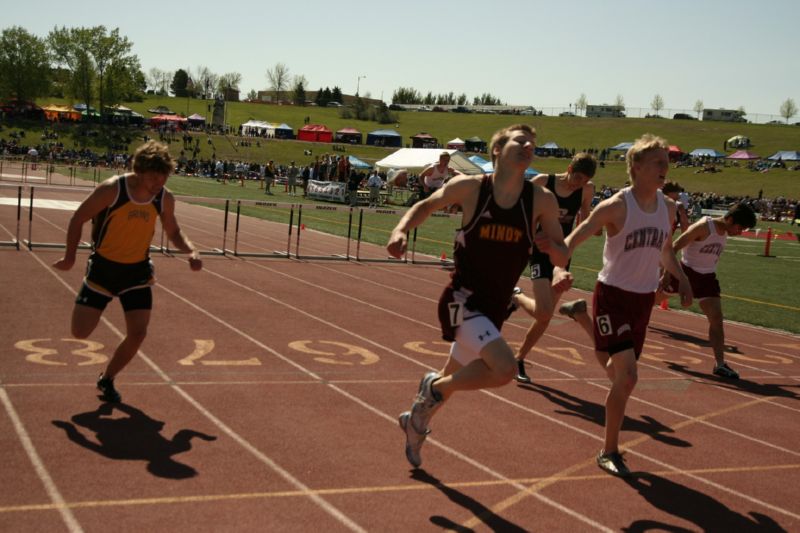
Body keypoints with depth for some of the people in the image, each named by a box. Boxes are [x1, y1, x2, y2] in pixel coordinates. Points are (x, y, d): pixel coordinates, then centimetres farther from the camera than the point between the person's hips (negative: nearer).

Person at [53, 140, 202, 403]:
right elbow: (78, 219, -9)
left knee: (138, 333, -6)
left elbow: (173, 231, 8)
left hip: (137, 270, 3)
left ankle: (107, 379, 19)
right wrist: (70, 257, -6)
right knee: (80, 332, -5)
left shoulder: (165, 198, -9)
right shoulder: (112, 189, -21)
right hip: (103, 267, -3)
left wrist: (191, 250, -11)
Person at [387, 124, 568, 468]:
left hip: (495, 307, 5)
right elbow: (426, 206, 8)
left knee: (454, 377, 22)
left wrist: (550, 246, -20)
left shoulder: (542, 200, -4)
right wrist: (401, 229, -10)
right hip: (462, 298, -5)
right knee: (504, 368, -27)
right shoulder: (469, 187, -9)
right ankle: (435, 387, 0)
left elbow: (562, 258, 2)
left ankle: (416, 420, 52)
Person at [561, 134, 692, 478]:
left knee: (620, 370, 14)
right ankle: (609, 452, 2)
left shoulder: (668, 208, 5)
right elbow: (575, 237, -16)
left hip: (644, 298, 6)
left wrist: (681, 278, 10)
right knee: (627, 375, -13)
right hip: (613, 295, -6)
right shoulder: (616, 206, -15)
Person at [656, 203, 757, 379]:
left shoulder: (725, 232, 2)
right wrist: (666, 274, -26)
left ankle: (720, 364, -5)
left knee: (717, 318, -6)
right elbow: (674, 247, -23)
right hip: (686, 271, -6)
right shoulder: (704, 227, -22)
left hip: (707, 278, 6)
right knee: (655, 297, 12)